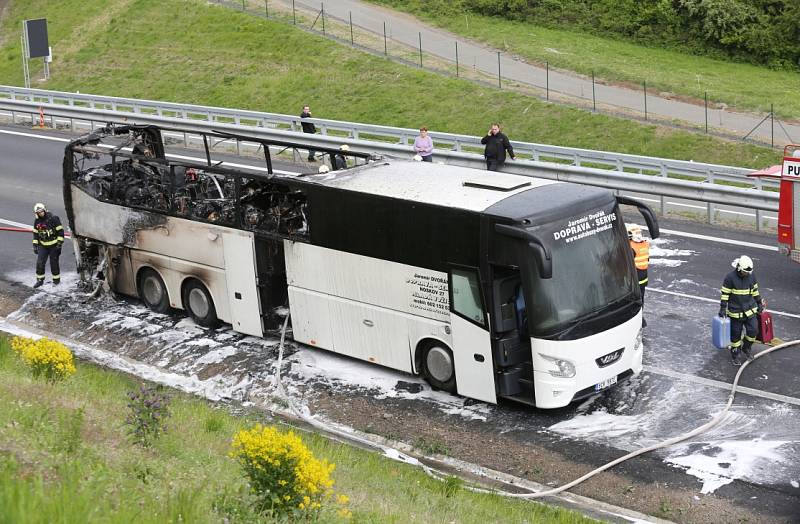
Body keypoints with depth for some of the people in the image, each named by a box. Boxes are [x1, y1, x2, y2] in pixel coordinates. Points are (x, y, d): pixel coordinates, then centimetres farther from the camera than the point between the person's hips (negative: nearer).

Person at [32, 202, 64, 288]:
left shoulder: (53, 219, -12)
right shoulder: (37, 221, 4)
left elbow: (60, 231, -10)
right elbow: (35, 234, 14)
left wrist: (59, 243, -13)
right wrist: (35, 245, 9)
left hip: (54, 245, -4)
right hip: (43, 245, 4)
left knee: (54, 263, 3)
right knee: (39, 262, -3)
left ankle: (56, 279, 18)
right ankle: (40, 280, 9)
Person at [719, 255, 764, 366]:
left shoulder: (751, 276, -1)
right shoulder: (730, 277, -15)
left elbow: (755, 291, 13)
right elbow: (725, 294, -11)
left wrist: (759, 303, 16)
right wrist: (723, 309, -12)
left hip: (750, 310, 4)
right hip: (735, 311, -4)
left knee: (753, 330, -3)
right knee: (736, 334, 5)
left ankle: (746, 348, 23)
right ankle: (735, 355, 23)